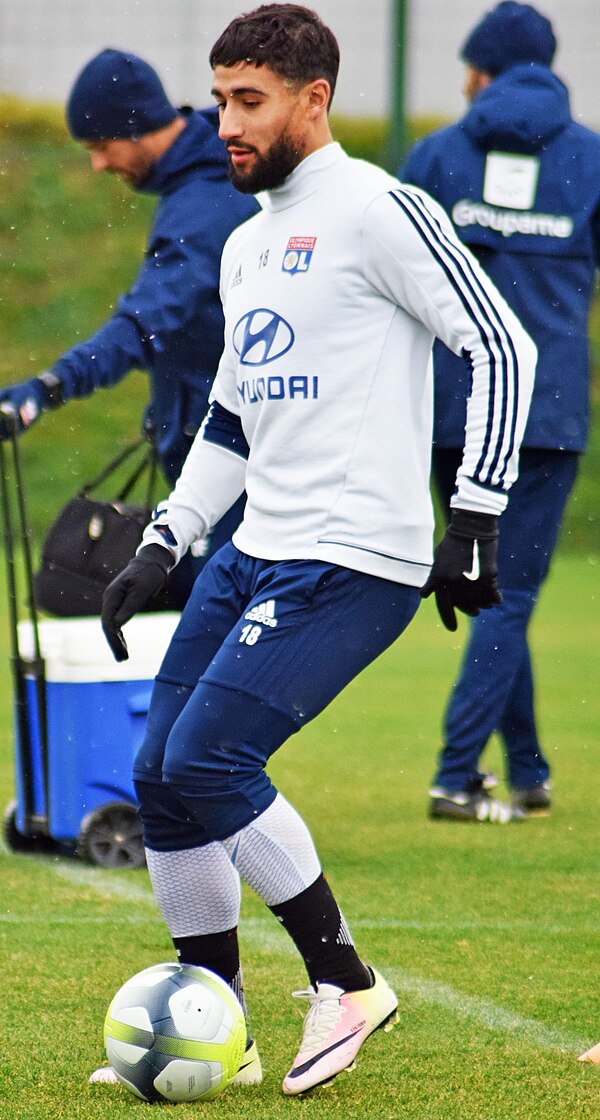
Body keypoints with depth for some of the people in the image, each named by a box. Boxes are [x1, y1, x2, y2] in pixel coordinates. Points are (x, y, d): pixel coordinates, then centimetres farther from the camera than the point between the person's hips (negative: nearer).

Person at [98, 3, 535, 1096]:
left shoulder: (375, 211, -8)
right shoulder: (246, 247, 19)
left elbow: (502, 347, -11)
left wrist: (475, 521, -15)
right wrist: (160, 547, 19)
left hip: (355, 563, -9)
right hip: (256, 552, 9)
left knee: (206, 760, -17)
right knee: (160, 778, 3)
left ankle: (344, 982, -2)